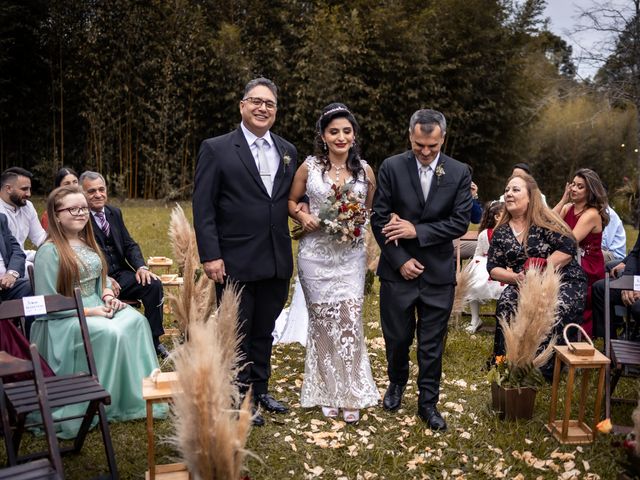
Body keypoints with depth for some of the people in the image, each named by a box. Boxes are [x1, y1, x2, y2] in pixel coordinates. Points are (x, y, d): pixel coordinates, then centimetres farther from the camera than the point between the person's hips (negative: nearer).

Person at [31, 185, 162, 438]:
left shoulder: (87, 242, 11)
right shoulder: (49, 251, -13)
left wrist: (108, 296, -3)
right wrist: (90, 311, -17)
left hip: (96, 307, 7)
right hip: (64, 319, -7)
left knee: (136, 320, -19)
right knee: (112, 333, -31)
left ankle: (142, 390, -12)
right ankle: (109, 403, -16)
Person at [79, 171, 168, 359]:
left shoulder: (114, 213, 13)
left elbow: (129, 245, 14)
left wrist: (141, 267, -6)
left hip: (120, 274, 6)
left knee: (154, 284, -18)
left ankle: (153, 341, -8)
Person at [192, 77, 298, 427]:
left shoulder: (288, 152, 10)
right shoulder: (216, 149, -5)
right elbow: (203, 207, -9)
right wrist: (210, 256, -15)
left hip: (277, 262, 5)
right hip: (236, 263, -5)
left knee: (264, 331, 18)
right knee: (236, 333, 8)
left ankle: (260, 389, 34)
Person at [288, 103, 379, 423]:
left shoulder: (364, 169, 4)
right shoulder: (309, 167, 0)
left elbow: (372, 209, 16)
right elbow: (290, 201, 10)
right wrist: (302, 216, -10)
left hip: (350, 255, 1)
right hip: (316, 254, 0)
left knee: (349, 321, -5)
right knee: (322, 322, 6)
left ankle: (350, 395, 8)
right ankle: (326, 392, 20)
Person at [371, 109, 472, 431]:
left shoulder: (460, 173, -1)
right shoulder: (391, 167, -4)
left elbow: (460, 222, -6)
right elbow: (379, 218, -5)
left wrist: (417, 231, -15)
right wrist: (400, 260, -10)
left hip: (438, 273, 0)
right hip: (398, 270, 0)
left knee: (432, 344, 8)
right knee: (397, 337, 13)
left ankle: (428, 402, 24)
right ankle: (397, 382, 40)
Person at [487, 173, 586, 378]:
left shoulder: (544, 221, -8)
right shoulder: (501, 232, 6)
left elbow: (568, 247, -16)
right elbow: (492, 267, 6)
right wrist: (514, 277, -14)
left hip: (564, 282, -4)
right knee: (507, 303, -26)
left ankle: (545, 369, -15)